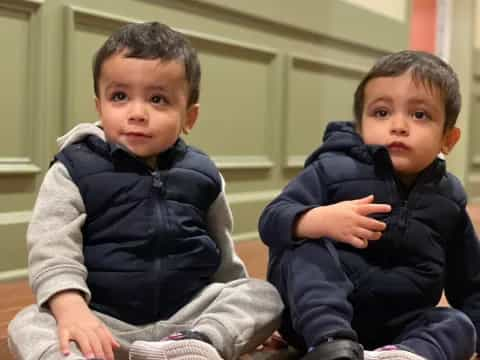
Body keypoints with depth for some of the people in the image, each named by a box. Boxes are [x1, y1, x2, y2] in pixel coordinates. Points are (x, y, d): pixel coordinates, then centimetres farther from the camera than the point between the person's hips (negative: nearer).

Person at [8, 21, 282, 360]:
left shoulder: (202, 173, 6)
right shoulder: (75, 169, -4)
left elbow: (222, 251, 19)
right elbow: (51, 247, -12)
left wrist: (242, 306, 23)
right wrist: (72, 309, -28)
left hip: (190, 314, 3)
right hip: (104, 319, -3)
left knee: (264, 295, -14)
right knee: (28, 325, -25)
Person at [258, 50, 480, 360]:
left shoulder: (448, 200, 7)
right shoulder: (334, 169, -5)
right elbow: (271, 220, -14)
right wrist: (318, 221, -33)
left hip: (395, 329, 3)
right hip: (314, 313, -3)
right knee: (305, 247, -26)